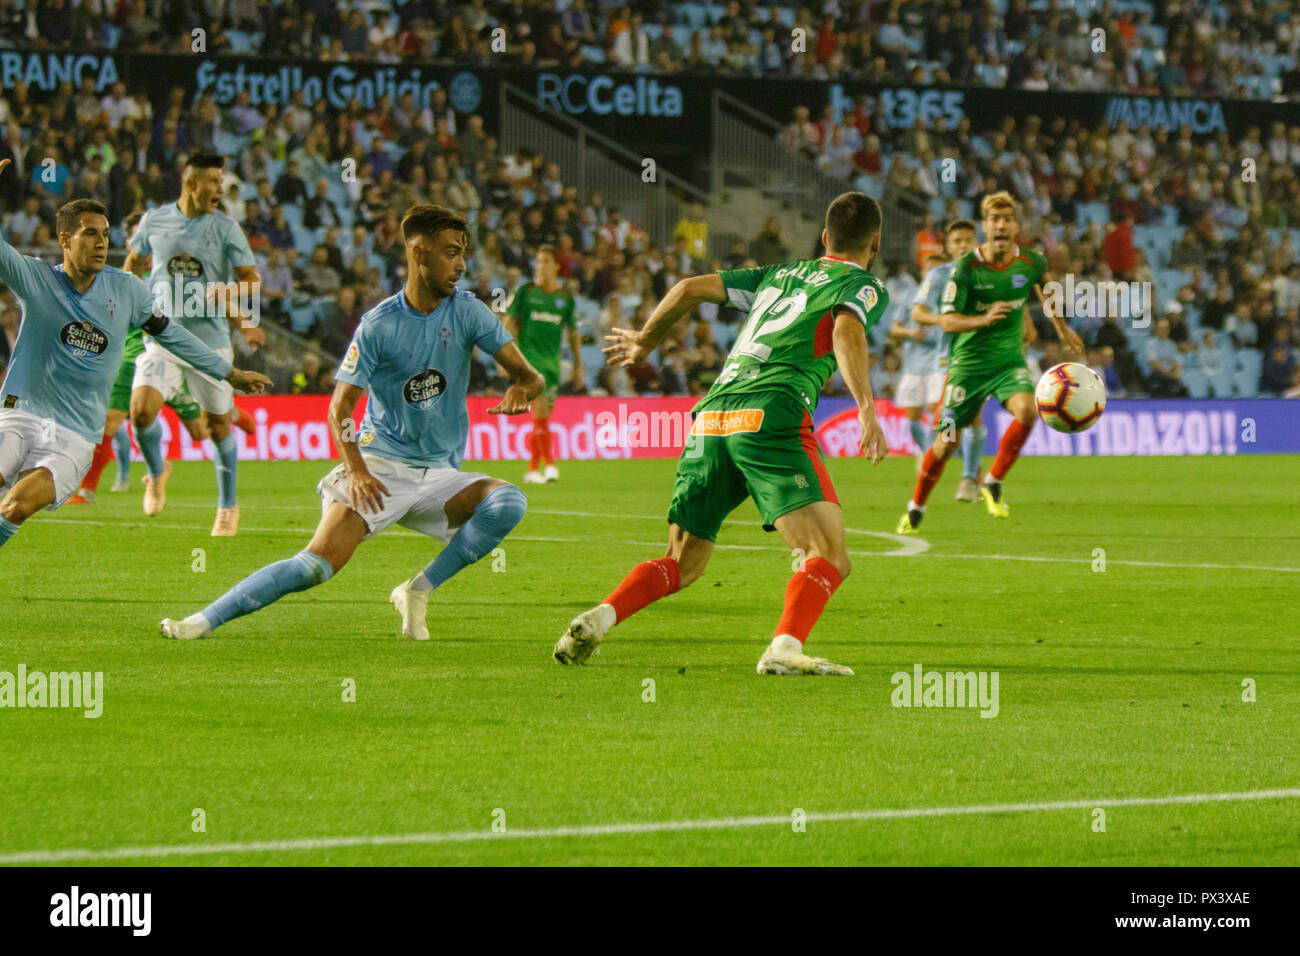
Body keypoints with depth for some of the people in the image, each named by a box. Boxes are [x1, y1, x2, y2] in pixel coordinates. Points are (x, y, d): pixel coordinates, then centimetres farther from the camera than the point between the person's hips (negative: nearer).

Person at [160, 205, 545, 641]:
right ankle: (203, 620, -15)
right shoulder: (378, 325, -5)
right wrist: (357, 470, -22)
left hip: (440, 475, 3)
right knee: (315, 565, -21)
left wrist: (519, 389, -28)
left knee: (508, 502, -26)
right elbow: (340, 409, -5)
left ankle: (419, 590, -12)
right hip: (379, 463, -3)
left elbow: (528, 374, -2)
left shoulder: (468, 312, 1)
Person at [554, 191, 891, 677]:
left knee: (682, 564, 16)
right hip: (771, 418, -6)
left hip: (711, 417, 6)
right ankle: (785, 647, -36)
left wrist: (645, 341, 43)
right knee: (830, 556, -11)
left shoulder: (782, 275, 29)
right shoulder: (864, 285, 11)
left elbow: (690, 288, 28)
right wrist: (866, 409, -23)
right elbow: (846, 331, -12)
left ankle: (600, 617, -6)